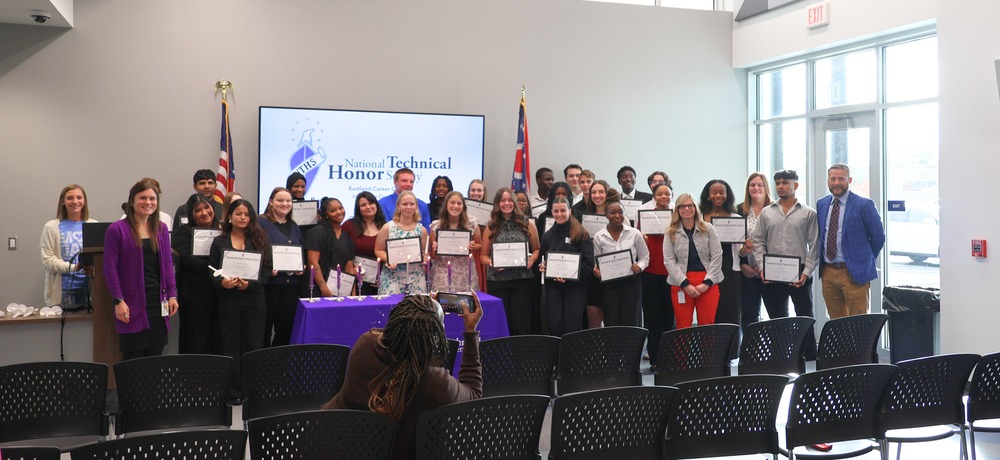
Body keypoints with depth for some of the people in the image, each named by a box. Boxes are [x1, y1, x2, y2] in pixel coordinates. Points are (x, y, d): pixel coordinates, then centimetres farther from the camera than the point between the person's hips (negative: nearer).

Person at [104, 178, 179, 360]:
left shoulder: (162, 229, 11)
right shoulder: (117, 229, -4)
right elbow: (110, 268, -6)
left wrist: (172, 295, 6)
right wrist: (118, 301, -11)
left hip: (158, 305, 5)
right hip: (132, 305, -5)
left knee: (155, 355, 6)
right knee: (133, 359, -1)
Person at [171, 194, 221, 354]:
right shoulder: (183, 232, 2)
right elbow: (187, 258, -13)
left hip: (219, 294, 4)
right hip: (194, 295, -3)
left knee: (218, 341, 6)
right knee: (195, 342, 0)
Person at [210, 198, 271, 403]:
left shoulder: (260, 240, 6)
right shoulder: (219, 242, 8)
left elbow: (267, 270, 0)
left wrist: (250, 283, -16)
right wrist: (222, 282, -18)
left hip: (254, 299, 0)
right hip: (228, 300, 0)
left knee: (253, 344, 3)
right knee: (231, 345, 3)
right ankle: (234, 392, 9)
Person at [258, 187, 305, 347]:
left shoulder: (294, 227, 17)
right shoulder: (261, 223, -3)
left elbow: (302, 253, 23)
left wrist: (302, 266, 5)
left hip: (291, 284, 6)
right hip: (269, 283, -6)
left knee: (286, 328, 8)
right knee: (265, 327, -1)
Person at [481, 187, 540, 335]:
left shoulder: (526, 224, 6)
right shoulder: (491, 227, 8)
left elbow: (537, 249, 12)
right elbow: (483, 255, 10)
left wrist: (532, 259, -8)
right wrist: (491, 262, -11)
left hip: (522, 280, -1)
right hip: (497, 281, 1)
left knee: (520, 322, 0)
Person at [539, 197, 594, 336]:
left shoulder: (581, 234, -4)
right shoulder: (547, 236, 12)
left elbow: (588, 263, -9)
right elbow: (542, 260, 21)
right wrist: (542, 267, -2)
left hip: (576, 285, -4)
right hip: (553, 285, 4)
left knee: (572, 325, -3)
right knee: (554, 325, 1)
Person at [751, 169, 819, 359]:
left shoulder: (808, 213, 3)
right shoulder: (766, 213, 10)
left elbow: (814, 246, 0)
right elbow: (758, 242, 8)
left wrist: (806, 272, -9)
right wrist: (762, 268, -3)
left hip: (799, 274, -2)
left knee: (804, 316, 3)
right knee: (777, 318, 10)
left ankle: (809, 356, 12)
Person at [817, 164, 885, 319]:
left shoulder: (863, 205, -7)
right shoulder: (821, 204, 10)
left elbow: (878, 236, 0)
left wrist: (865, 260, 4)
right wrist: (821, 264, 11)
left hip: (854, 273, -5)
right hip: (828, 272, 5)